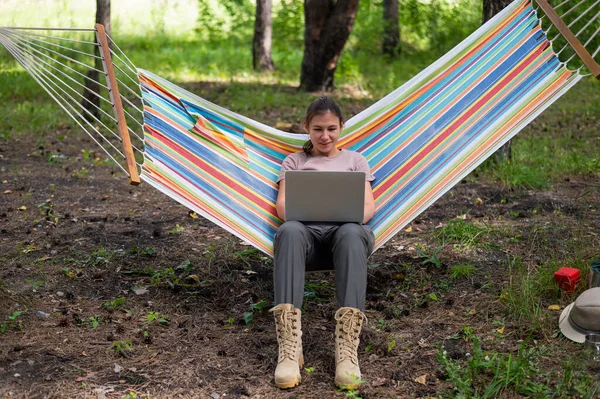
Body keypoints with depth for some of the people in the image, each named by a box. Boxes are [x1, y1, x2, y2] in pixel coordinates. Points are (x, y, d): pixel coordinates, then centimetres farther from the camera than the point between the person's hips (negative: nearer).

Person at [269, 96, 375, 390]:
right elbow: (282, 205, 11)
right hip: (308, 232, 0)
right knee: (289, 232, -40)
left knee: (352, 233, -41)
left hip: (345, 229, 0)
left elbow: (368, 206, 13)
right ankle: (289, 346, -51)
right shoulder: (294, 161, 26)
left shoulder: (355, 160, 27)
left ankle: (347, 348, -51)